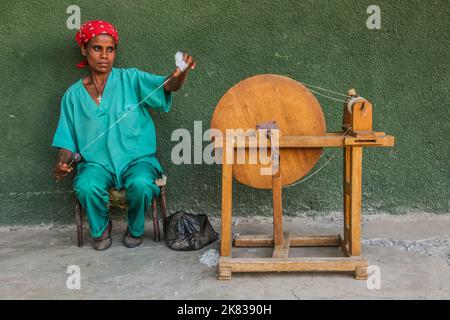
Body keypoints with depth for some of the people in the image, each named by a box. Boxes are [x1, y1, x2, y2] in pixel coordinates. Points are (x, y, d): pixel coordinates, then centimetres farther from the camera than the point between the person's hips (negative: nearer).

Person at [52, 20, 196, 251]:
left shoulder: (130, 79, 0)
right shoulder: (74, 95, 6)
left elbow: (170, 85, -16)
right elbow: (67, 141, 8)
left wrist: (182, 72, -39)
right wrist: (62, 163, -13)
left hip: (136, 158, -1)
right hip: (97, 162, 1)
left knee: (141, 184, -33)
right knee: (86, 187, -31)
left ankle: (135, 229, 1)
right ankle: (100, 229, 3)